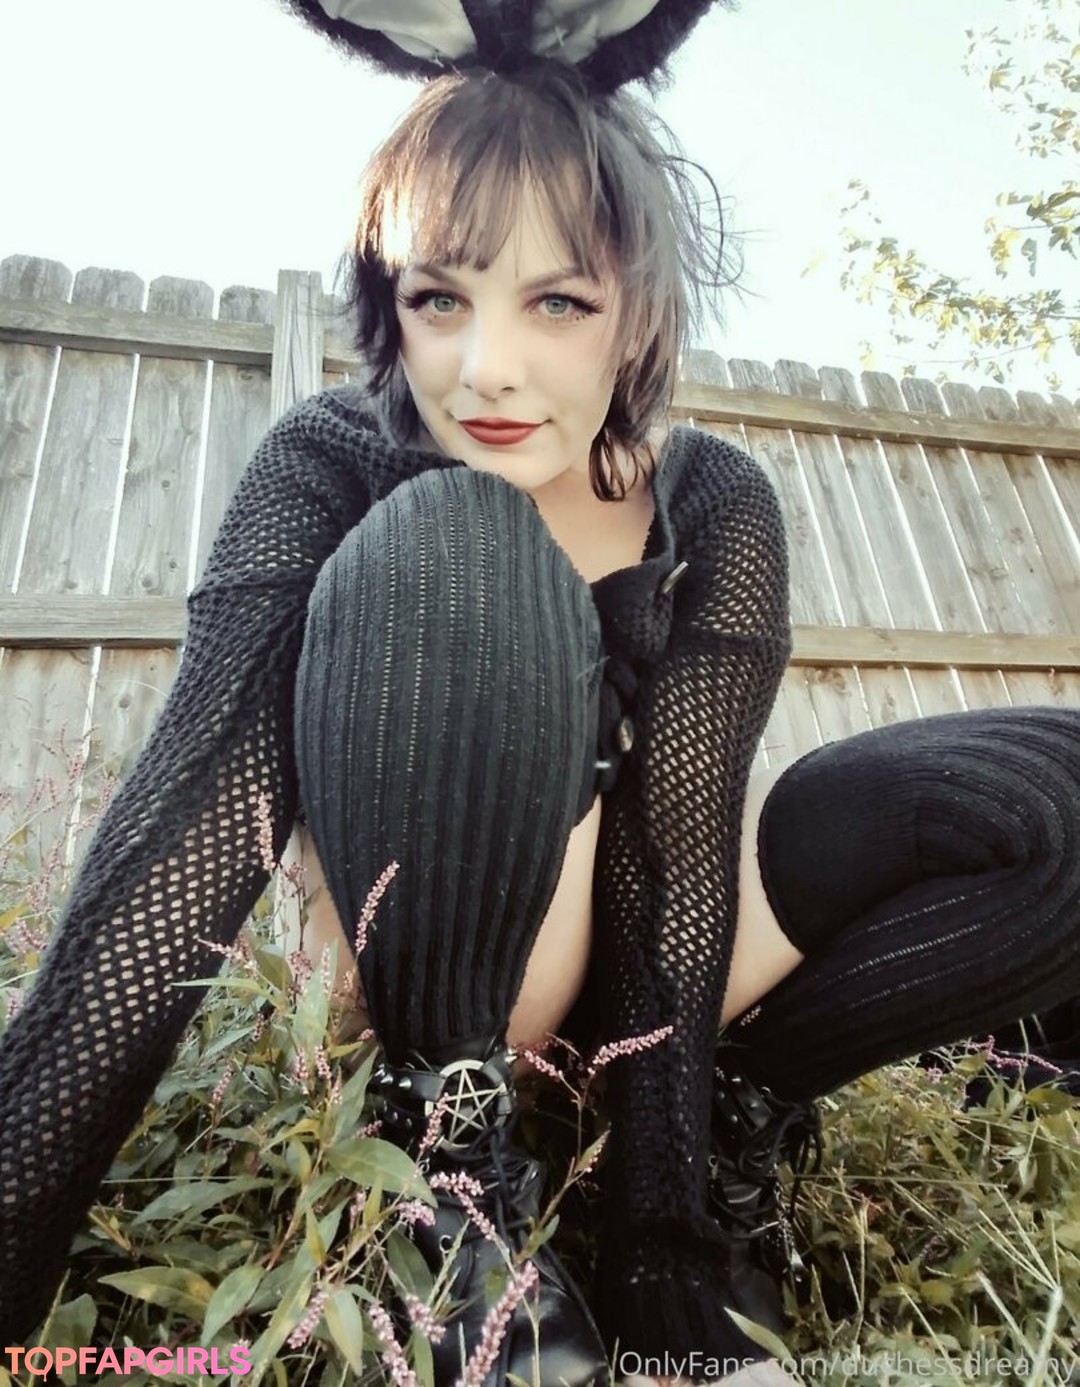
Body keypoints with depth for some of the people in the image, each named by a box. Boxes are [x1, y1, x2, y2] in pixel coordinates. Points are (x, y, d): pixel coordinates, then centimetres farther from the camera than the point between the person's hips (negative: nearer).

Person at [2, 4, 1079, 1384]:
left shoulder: (715, 510, -13)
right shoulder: (326, 467, -18)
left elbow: (677, 859, -19)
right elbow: (198, 816, -30)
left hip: (631, 941, 3)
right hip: (427, 955, -2)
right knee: (450, 545, -33)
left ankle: (738, 1097, -3)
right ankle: (450, 1132, -18)